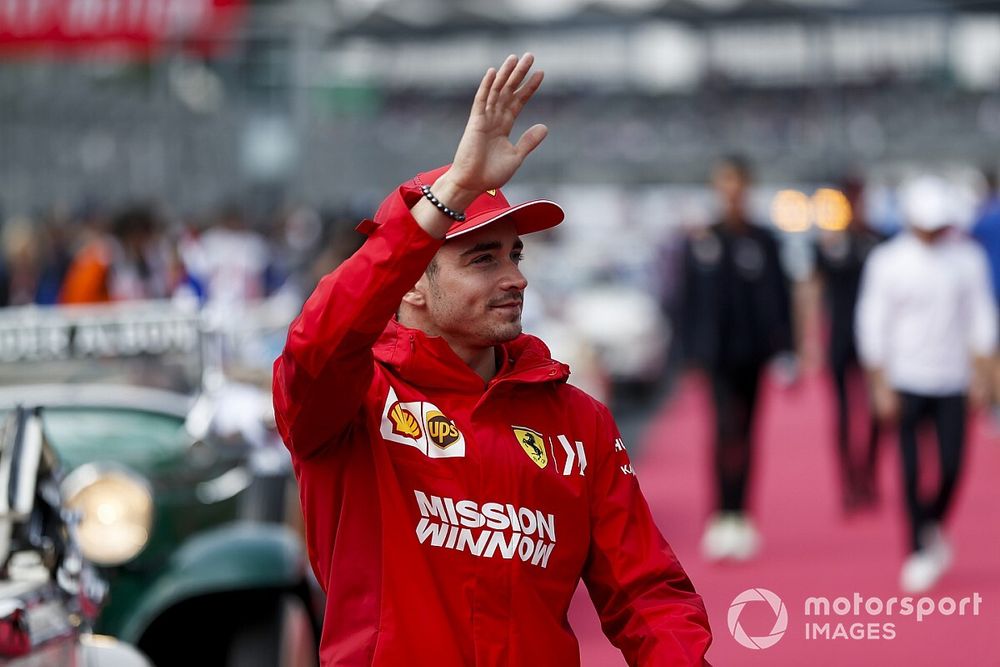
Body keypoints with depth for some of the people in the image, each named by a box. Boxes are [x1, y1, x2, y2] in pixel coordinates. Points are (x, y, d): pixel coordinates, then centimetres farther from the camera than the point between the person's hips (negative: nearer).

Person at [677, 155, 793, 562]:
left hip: (752, 349, 2)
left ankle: (738, 518, 18)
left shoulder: (763, 242, 4)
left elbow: (778, 299, 5)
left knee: (743, 432, 9)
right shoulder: (702, 240, 1)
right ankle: (726, 518, -15)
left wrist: (783, 350, 0)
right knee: (728, 428, -14)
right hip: (717, 352, -2)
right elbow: (688, 298, 3)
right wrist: (691, 352, -4)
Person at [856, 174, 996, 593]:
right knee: (912, 472, -3)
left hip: (952, 384, 2)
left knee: (952, 466, -2)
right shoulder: (887, 261, -6)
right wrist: (880, 385, -7)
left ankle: (934, 530, 24)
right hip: (907, 381, -2)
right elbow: (873, 325, -4)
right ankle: (920, 551, 7)